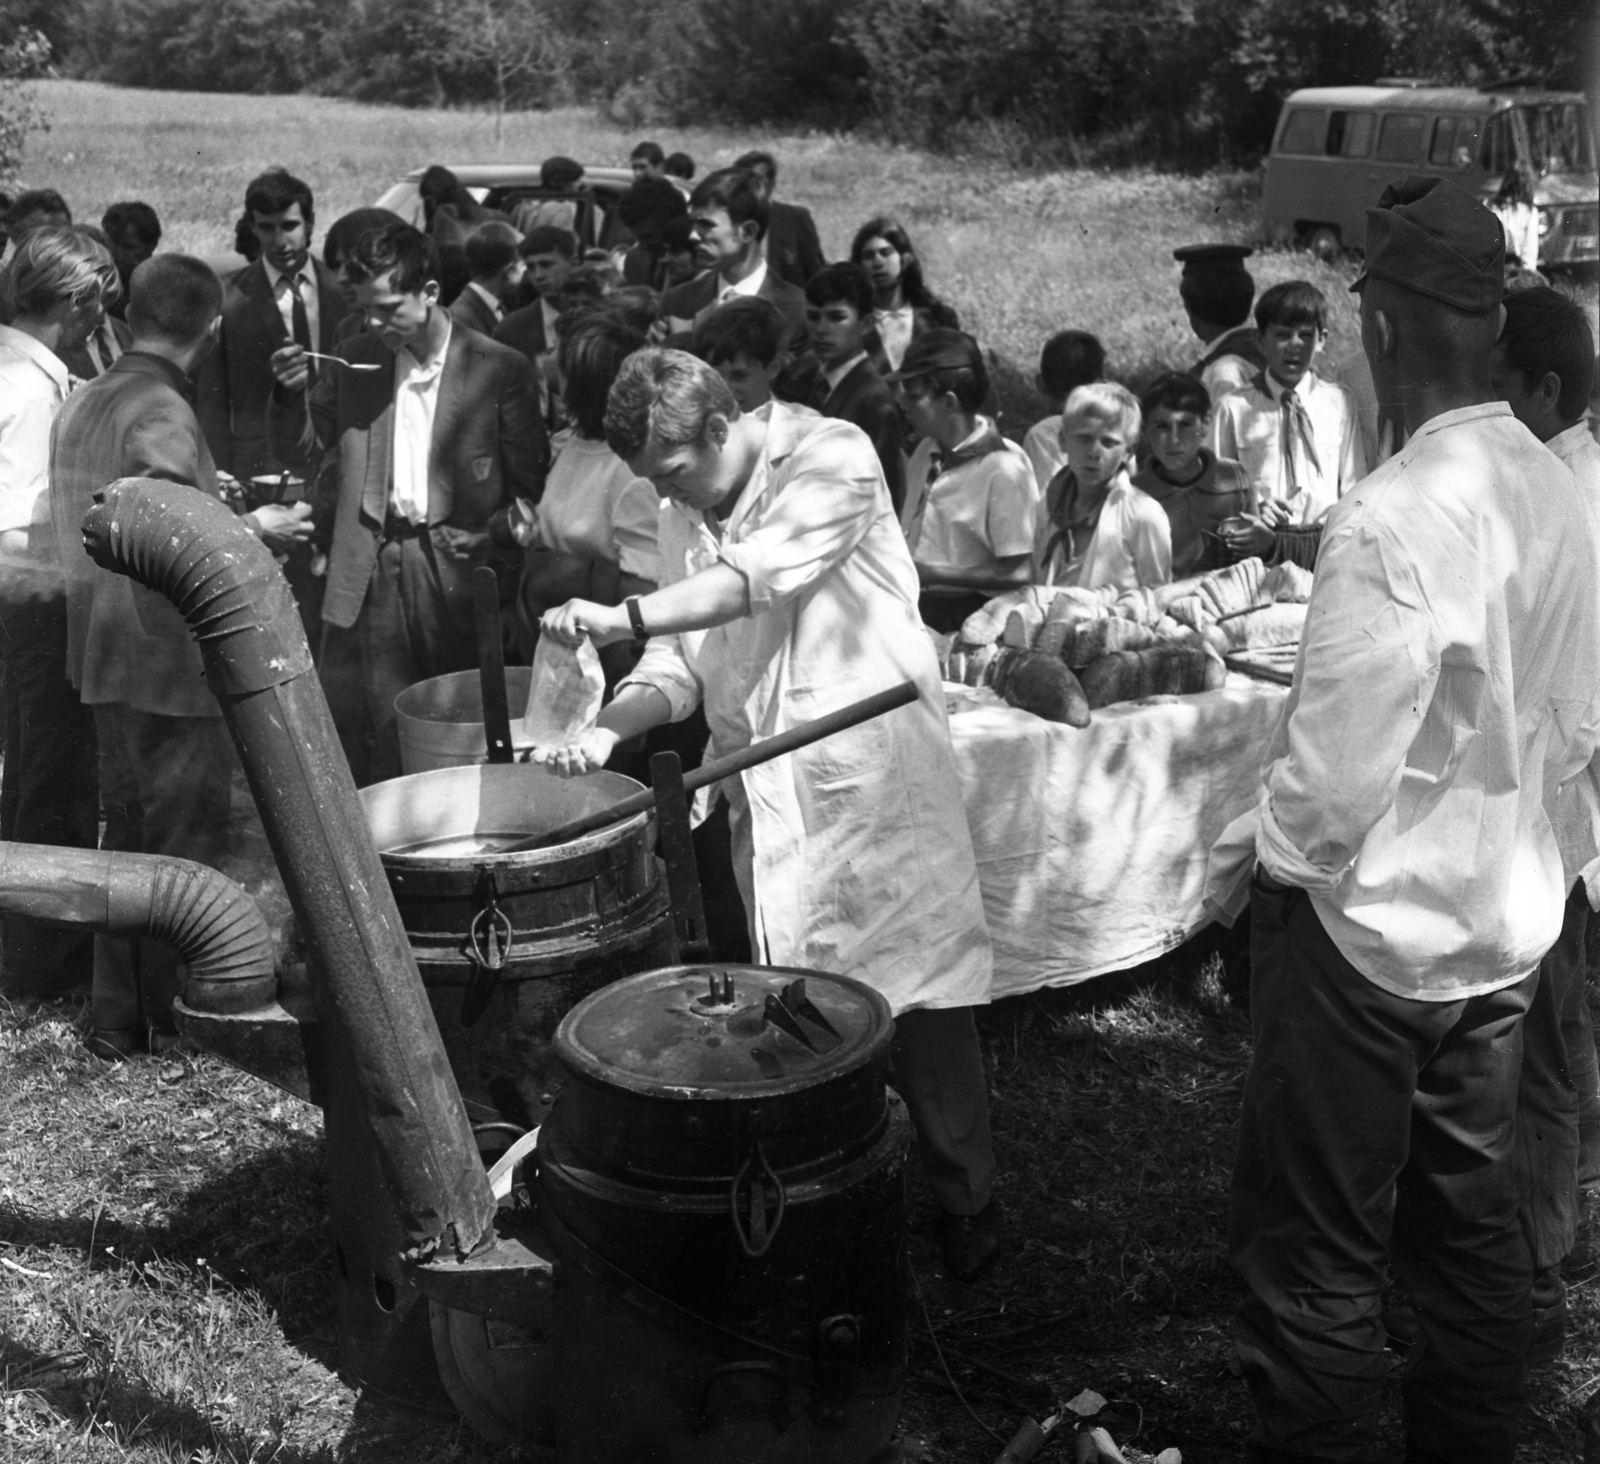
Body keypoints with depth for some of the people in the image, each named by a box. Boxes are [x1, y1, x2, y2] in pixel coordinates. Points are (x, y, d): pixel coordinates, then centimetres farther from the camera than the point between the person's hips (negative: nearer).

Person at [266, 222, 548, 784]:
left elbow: (531, 486, 0)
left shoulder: (498, 370, -3)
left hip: (454, 575, -3)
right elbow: (301, 453, 13)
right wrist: (291, 393, -5)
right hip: (367, 576, 3)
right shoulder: (356, 360, 9)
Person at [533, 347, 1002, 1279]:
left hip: (873, 773, -5)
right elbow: (680, 664, 9)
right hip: (767, 793, 6)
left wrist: (623, 617, -34)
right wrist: (607, 731, -10)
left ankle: (968, 1204, 14)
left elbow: (760, 575, -24)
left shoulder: (833, 458, -9)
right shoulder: (686, 514, 10)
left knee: (920, 992, -1)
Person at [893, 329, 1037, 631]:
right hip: (913, 607, 8)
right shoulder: (924, 453, 12)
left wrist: (932, 573, -14)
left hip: (966, 617, -8)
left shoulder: (1003, 468, -14)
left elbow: (1018, 573, -14)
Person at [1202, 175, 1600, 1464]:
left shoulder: (1393, 521, -25)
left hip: (1373, 929, -7)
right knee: (1474, 1226, 20)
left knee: (1316, 1257, 8)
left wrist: (1251, 853, -4)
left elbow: (1334, 776, -22)